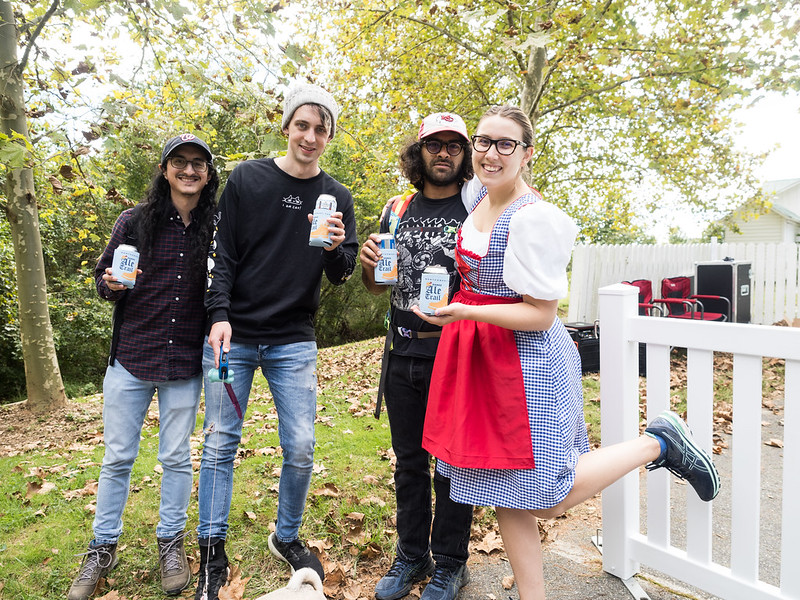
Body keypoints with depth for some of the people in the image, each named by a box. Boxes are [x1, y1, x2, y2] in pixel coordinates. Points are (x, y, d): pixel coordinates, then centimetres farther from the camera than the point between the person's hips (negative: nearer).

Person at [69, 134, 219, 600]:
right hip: (130, 360, 1)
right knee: (117, 458, 10)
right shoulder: (136, 221, 0)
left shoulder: (216, 228, -1)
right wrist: (110, 285, -14)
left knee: (177, 457, 10)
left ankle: (171, 542, 30)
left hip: (185, 364, 0)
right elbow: (102, 276, 7)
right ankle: (103, 549, 29)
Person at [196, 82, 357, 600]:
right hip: (233, 334, -1)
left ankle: (287, 538, 26)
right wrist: (220, 315, -12)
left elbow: (343, 275, 3)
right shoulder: (247, 179, 1)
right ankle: (213, 553, 22)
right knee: (220, 444, 5)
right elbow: (222, 254, 0)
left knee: (301, 448, 2)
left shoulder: (337, 197, 6)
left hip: (294, 342, 1)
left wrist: (335, 249, -19)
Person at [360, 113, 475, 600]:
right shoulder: (397, 210, 11)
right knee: (409, 459, 15)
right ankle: (411, 556, 32)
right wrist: (369, 264, -4)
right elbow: (377, 286, 17)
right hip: (403, 353, 4)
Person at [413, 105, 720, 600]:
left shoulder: (534, 218, -19)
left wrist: (464, 312, -26)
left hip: (528, 360, -8)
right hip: (479, 355, 8)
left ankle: (658, 443, 18)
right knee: (505, 495, 12)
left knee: (542, 500, 4)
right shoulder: (480, 200, 7)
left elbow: (540, 314, -18)